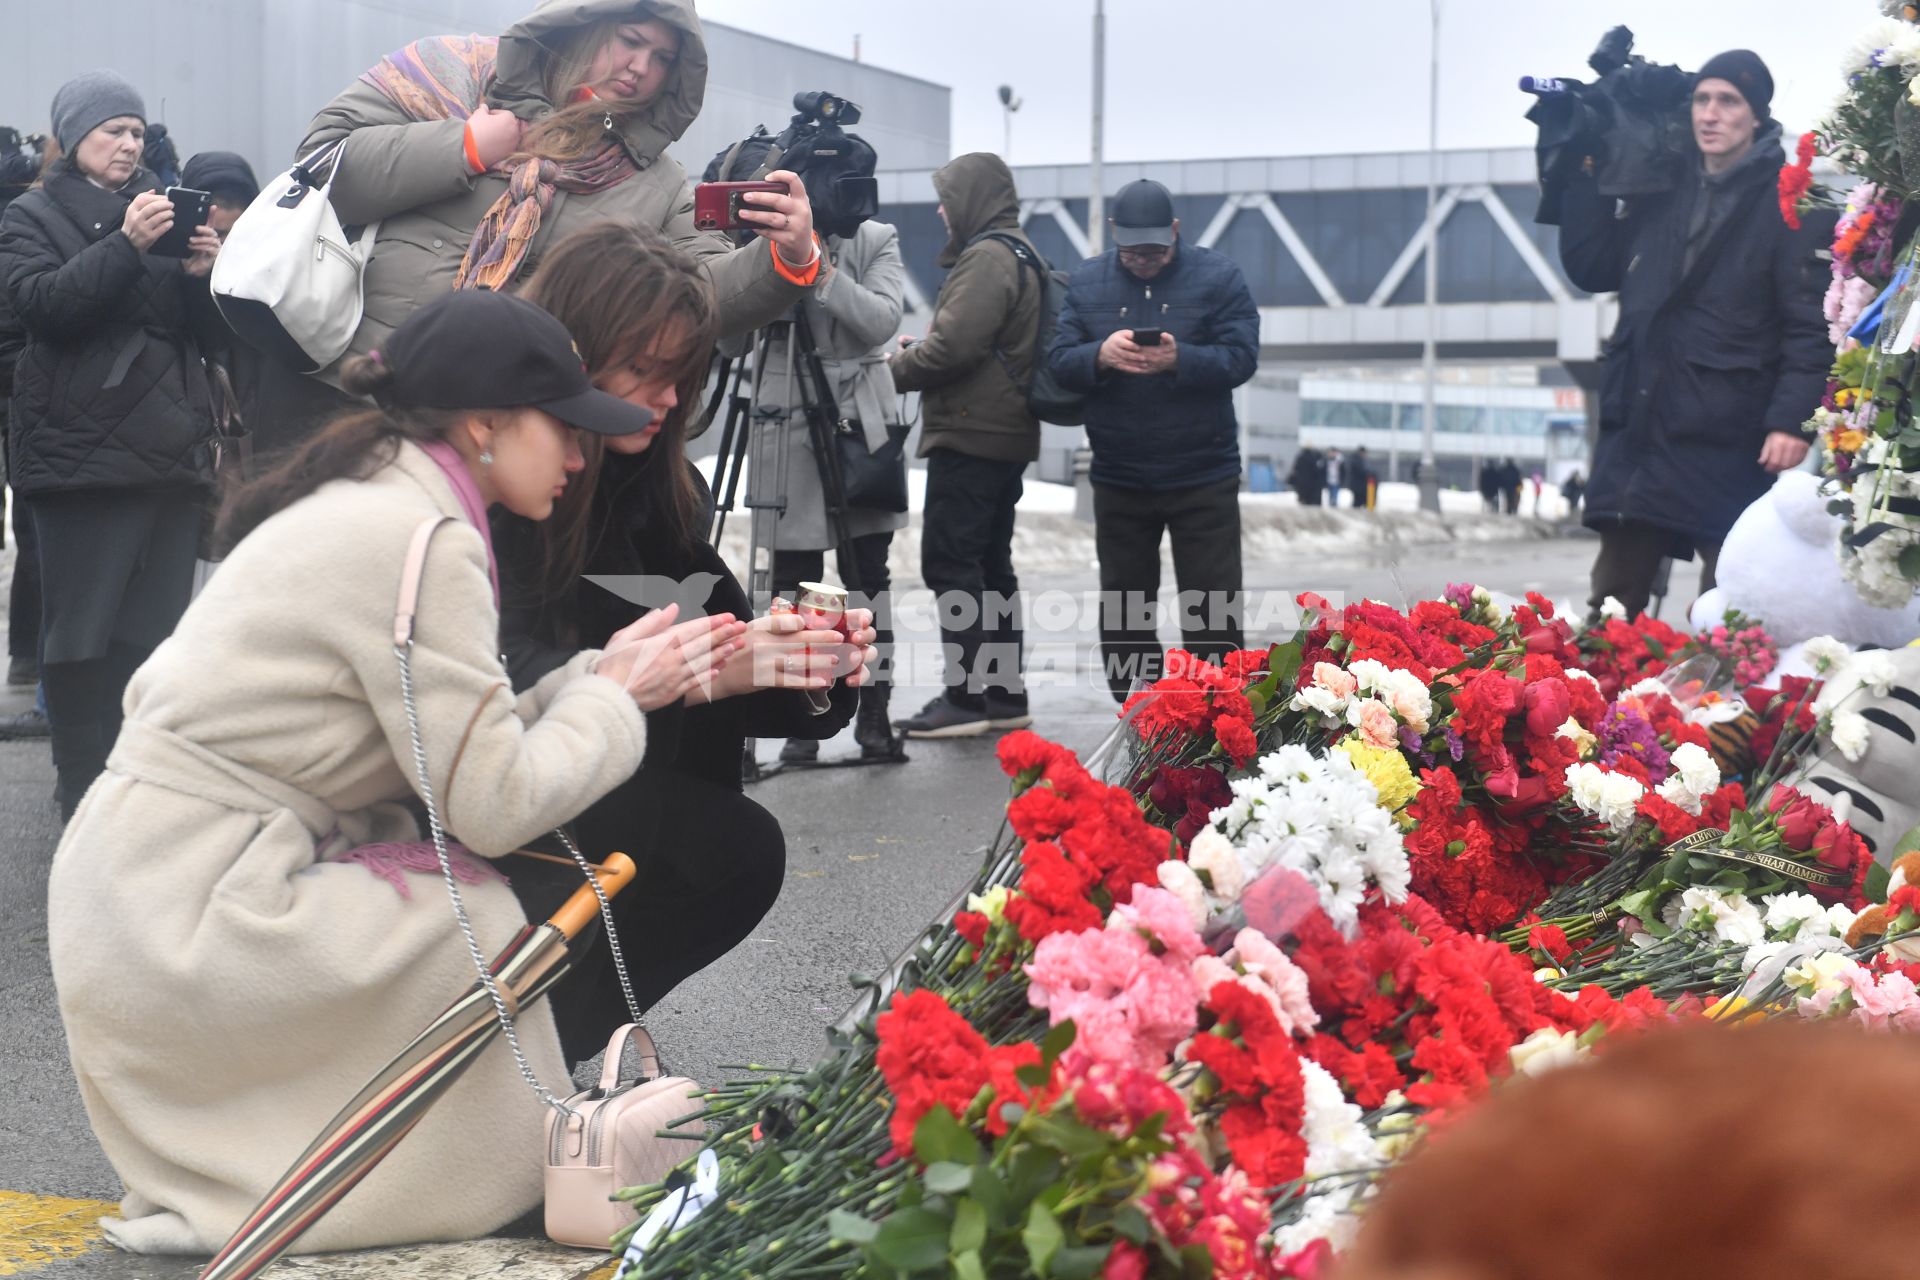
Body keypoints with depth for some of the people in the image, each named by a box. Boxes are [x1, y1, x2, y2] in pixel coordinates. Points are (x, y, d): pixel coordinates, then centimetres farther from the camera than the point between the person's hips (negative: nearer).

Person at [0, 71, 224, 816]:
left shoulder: (158, 209, 22)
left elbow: (200, 330, 19)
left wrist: (199, 274, -2)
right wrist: (125, 245, -21)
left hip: (172, 448, 5)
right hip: (84, 451, -5)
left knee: (158, 631, 4)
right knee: (84, 636, -5)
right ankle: (85, 791, -1)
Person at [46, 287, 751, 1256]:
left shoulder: (362, 504, 13)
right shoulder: (423, 542, -17)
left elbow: (467, 746, 12)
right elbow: (494, 803, -16)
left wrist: (602, 674, 6)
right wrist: (615, 697, -2)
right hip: (184, 920, -10)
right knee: (501, 927, -7)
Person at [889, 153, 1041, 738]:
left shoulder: (987, 258, -13)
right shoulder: (1019, 253, 20)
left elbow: (953, 346, -22)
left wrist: (895, 369, -6)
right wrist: (918, 349, 10)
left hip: (970, 435, -10)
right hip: (1007, 434, 11)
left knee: (950, 562, -9)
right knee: (990, 563, 14)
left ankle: (967, 697, -9)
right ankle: (1004, 695, 17)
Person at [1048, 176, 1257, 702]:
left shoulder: (1218, 276, -3)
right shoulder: (1087, 281, 4)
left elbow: (1241, 358, -12)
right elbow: (1059, 362, -2)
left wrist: (1179, 359, -28)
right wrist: (1100, 355, -24)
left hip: (1204, 477, -3)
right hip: (1117, 477, 3)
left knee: (1213, 614, 1)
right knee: (1123, 614, 10)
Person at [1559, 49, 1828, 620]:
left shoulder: (1786, 204, -3)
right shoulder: (1659, 195, 15)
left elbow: (1811, 326, -8)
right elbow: (1591, 267, 19)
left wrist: (1793, 418, -19)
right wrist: (1585, 176, 11)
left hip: (1729, 443, -6)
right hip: (1637, 432, 6)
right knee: (1611, 604, 9)